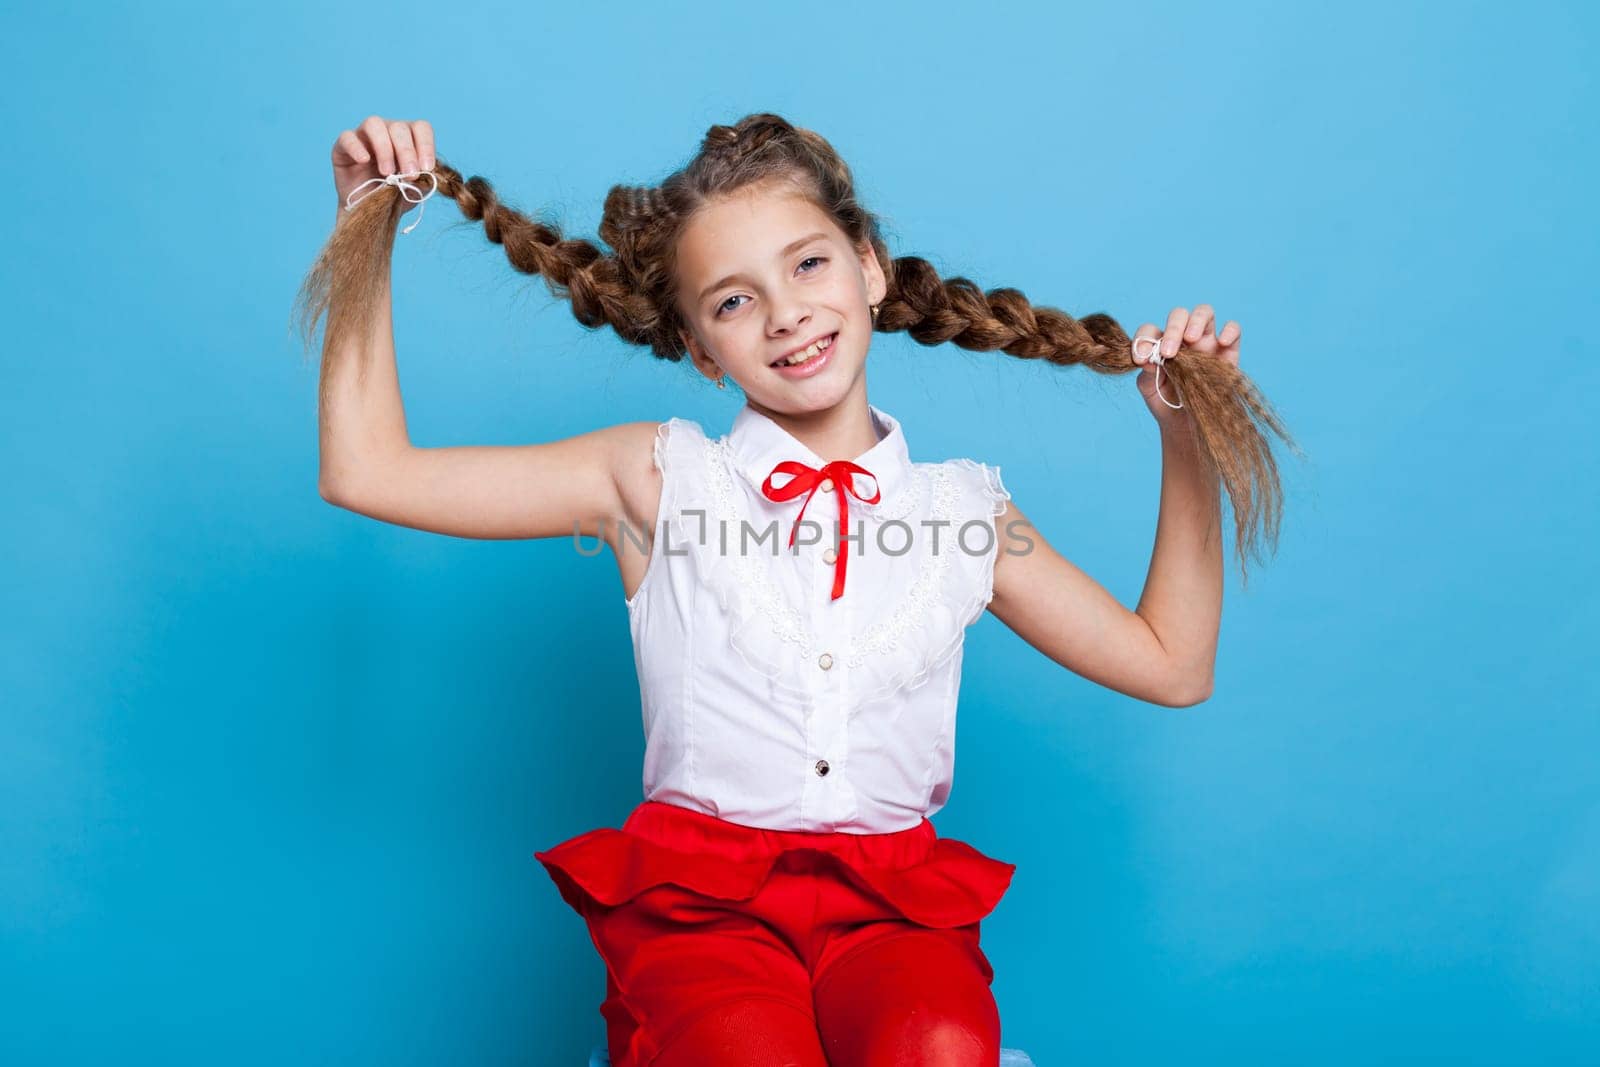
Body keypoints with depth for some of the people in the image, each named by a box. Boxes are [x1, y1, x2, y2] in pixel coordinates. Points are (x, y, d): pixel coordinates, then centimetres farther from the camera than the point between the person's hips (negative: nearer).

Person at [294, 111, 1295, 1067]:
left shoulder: (966, 510, 9)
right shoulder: (659, 479, 4)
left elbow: (1172, 667, 15)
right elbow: (368, 472, 2)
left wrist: (1189, 436, 9)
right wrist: (372, 227, 1)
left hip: (895, 897, 2)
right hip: (699, 893, -1)